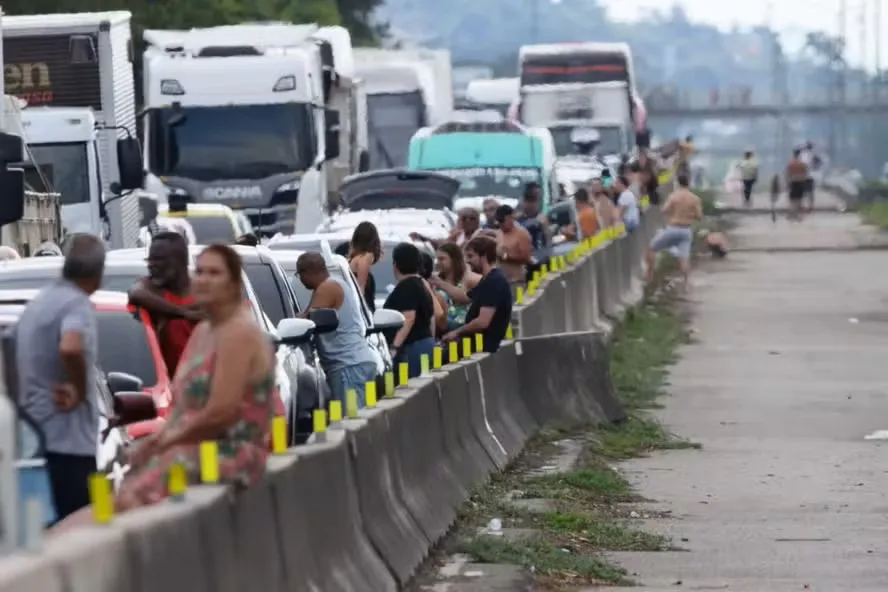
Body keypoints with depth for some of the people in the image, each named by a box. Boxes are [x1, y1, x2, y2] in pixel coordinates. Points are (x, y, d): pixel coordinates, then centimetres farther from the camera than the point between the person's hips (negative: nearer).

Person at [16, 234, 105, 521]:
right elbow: (70, 348, -33)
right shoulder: (77, 304, -13)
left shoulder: (37, 303, 17)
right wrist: (80, 390, -17)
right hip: (67, 441, -9)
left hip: (34, 438, 9)